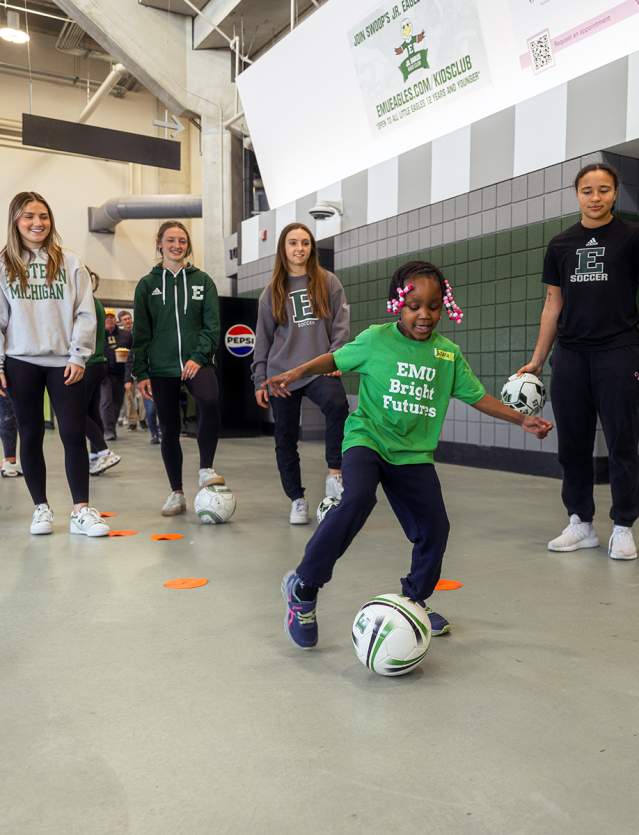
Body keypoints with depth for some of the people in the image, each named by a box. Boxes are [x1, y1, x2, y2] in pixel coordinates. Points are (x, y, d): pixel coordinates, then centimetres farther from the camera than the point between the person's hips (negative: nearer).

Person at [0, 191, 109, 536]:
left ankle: (81, 511, 1)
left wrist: (78, 356, -6)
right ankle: (41, 508, 18)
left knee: (74, 435, -4)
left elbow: (85, 314, 1)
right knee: (31, 436, 7)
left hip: (64, 362, 0)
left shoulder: (69, 263, 5)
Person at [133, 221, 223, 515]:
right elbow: (141, 332, 6)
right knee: (169, 430, 6)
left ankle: (206, 469, -17)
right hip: (161, 368, 2)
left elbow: (212, 324, 1)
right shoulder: (147, 284, 8)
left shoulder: (202, 280, 7)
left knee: (210, 402, -31)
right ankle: (177, 494, 18)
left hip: (197, 362, -1)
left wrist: (199, 357, -13)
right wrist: (140, 372, 0)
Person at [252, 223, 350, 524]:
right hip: (281, 373, 2)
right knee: (285, 439, 4)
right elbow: (263, 338, 11)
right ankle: (297, 500, 17)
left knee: (337, 405, -32)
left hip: (319, 370, -2)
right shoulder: (272, 291, 11)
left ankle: (335, 473, -19)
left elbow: (340, 324, 3)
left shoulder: (328, 282, 7)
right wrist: (260, 380, 7)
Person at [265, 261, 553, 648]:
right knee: (358, 500, -31)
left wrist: (522, 419, 7)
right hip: (367, 439, -4)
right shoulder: (375, 339, -6)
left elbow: (477, 396, 11)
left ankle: (415, 600, 32)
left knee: (435, 529, 1)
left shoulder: (449, 353, 3)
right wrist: (297, 372, -6)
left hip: (414, 454, 4)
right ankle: (303, 587, -12)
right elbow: (335, 359, 7)